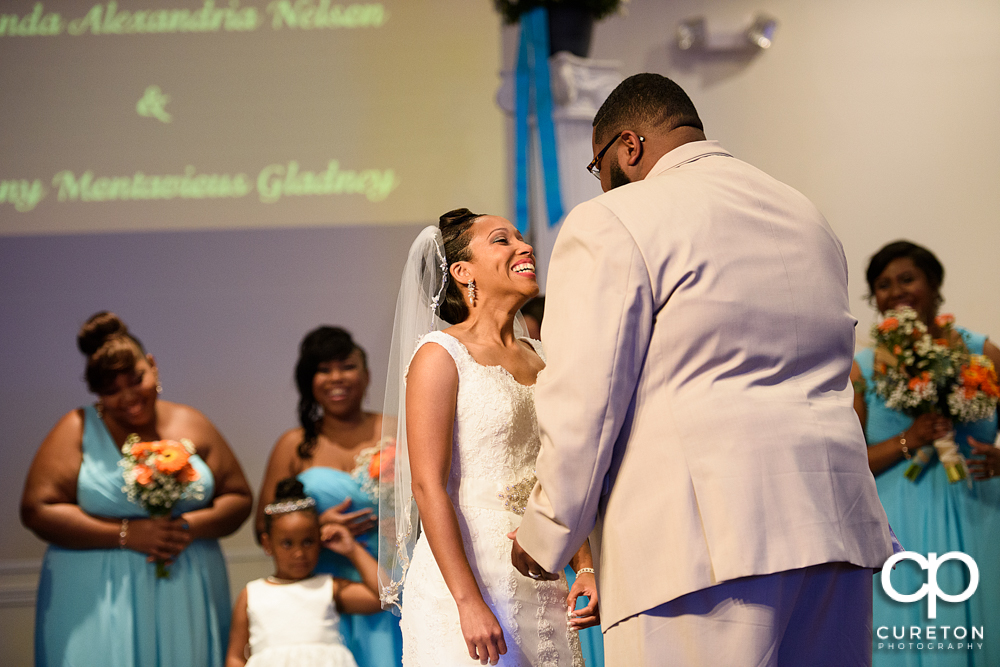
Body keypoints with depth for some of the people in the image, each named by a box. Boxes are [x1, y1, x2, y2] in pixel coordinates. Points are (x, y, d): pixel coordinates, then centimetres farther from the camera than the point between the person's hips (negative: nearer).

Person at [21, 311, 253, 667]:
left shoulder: (191, 425, 10)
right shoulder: (77, 430, 2)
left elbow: (239, 498, 12)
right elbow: (37, 510, -7)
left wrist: (190, 527, -9)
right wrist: (127, 534, -12)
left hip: (186, 600, 2)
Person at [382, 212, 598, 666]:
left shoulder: (540, 359, 14)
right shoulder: (441, 354, -6)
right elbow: (427, 486, -13)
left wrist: (585, 568, 5)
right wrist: (470, 603, -19)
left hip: (540, 590, 6)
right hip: (464, 580, -6)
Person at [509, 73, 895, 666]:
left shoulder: (611, 224, -2)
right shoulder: (808, 219, 23)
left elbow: (583, 402, -6)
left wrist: (546, 538, 6)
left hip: (702, 536, -7)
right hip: (837, 525, 8)